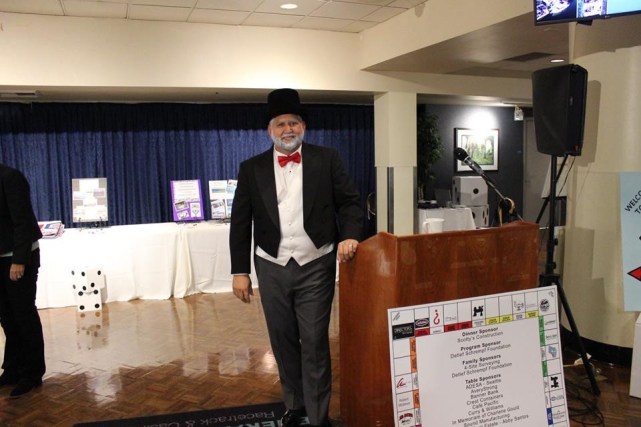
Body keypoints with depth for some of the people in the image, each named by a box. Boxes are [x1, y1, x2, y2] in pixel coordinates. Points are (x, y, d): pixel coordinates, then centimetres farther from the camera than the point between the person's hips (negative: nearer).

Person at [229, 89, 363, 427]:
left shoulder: (326, 160, 1)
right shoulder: (252, 168, 4)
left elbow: (350, 202, 0)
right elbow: (240, 223, 4)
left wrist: (350, 235, -19)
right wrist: (240, 271, 1)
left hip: (316, 267, -2)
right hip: (272, 269, 2)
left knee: (315, 343, 2)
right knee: (283, 342, 15)